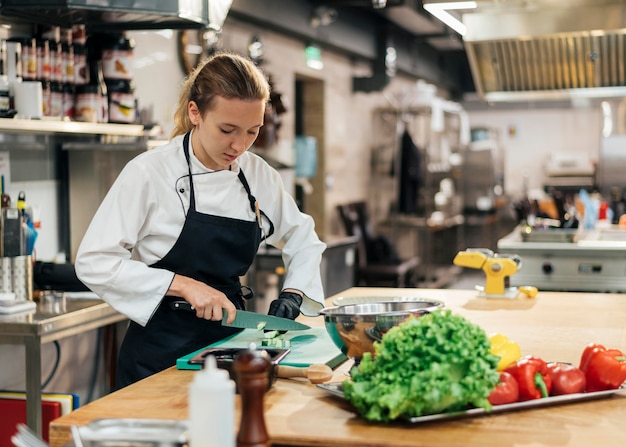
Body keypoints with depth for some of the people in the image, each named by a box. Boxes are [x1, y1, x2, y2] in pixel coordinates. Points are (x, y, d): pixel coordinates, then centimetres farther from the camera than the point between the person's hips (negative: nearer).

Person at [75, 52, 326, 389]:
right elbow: (94, 263, -17)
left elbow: (303, 240, 15)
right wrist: (182, 285, -23)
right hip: (161, 355, -5)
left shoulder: (258, 174, 1)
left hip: (228, 340, 5)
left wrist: (293, 293, -2)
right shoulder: (149, 173, -14)